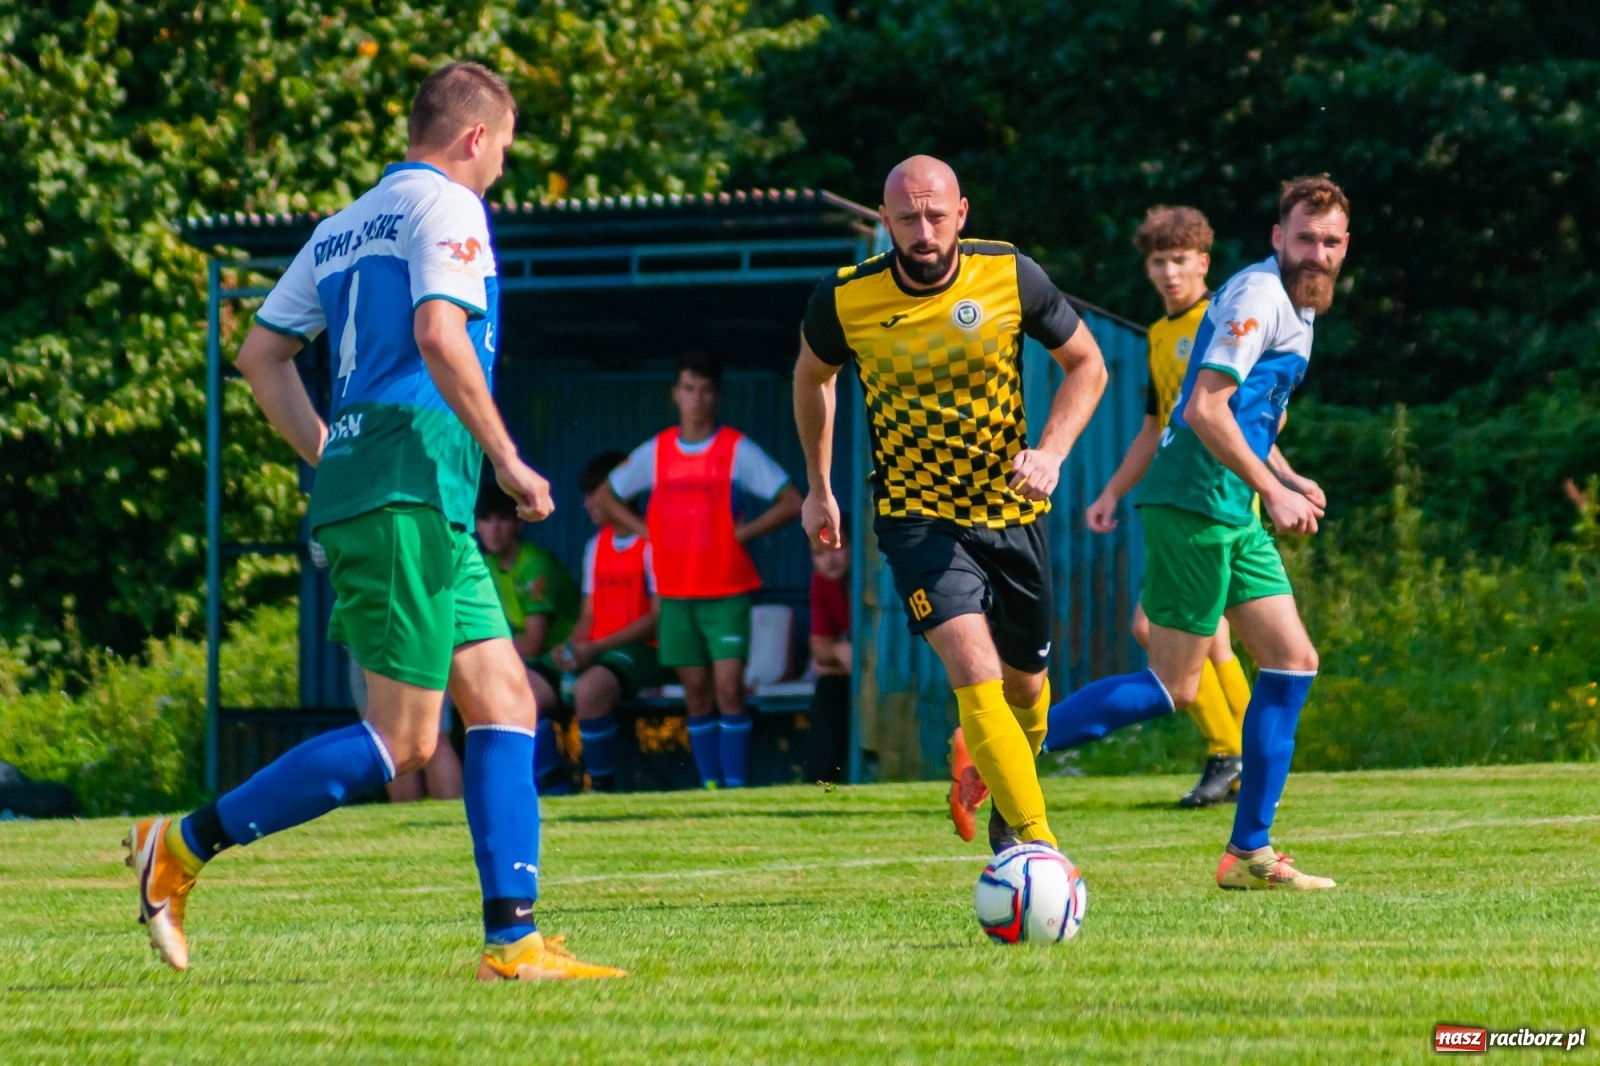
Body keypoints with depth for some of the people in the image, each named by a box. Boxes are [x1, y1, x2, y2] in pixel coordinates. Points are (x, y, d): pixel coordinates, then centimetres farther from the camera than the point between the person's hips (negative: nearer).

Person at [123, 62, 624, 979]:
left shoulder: (343, 228, 21)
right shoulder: (445, 205, -4)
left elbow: (261, 353, 23)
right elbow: (439, 336, -19)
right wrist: (508, 460, -12)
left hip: (361, 486, 10)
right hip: (412, 486, -10)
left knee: (507, 704, 7)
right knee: (402, 742, -9)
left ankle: (513, 939, 1)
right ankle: (184, 847, -6)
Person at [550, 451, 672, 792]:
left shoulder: (652, 541, -6)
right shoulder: (597, 545, 18)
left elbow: (659, 617, -12)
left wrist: (596, 647, -16)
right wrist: (571, 648, -4)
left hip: (643, 650, -8)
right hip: (596, 652, 8)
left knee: (588, 689, -37)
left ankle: (602, 787, -26)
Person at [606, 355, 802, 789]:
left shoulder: (737, 450, -2)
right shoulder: (654, 452, 8)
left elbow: (791, 502, -2)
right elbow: (609, 497, 20)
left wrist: (741, 533, -9)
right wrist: (646, 532, 6)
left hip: (726, 591, -3)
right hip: (676, 591, 3)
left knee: (728, 688, -11)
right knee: (696, 692, 4)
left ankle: (736, 784, -10)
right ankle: (710, 784, 8)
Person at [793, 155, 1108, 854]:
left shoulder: (1010, 276, -13)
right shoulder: (845, 299, -13)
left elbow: (1086, 364, 0)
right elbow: (812, 376, 9)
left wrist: (1051, 452, -15)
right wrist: (818, 488, 14)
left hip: (1012, 511, 2)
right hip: (917, 517, -2)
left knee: (1024, 685, 14)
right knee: (975, 671, -22)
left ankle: (988, 775, 48)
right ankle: (1038, 844, -21)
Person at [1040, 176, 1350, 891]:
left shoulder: (1294, 305, 19)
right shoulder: (1258, 296, -13)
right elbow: (1205, 409, -21)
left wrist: (1286, 480, 16)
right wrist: (1272, 490, -20)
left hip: (1231, 516, 10)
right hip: (1193, 506, -10)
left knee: (1293, 661, 5)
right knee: (1172, 689, -10)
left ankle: (1249, 852, 7)